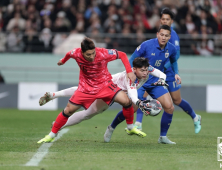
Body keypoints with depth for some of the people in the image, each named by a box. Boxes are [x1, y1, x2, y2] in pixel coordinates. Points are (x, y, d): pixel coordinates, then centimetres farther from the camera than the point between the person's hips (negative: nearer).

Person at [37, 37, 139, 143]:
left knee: (126, 101, -18)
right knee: (68, 110, -3)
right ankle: (51, 135, 14)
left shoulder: (103, 53, -28)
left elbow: (122, 55, -13)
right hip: (86, 86, 1)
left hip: (104, 84, -1)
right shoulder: (76, 54, -21)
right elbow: (69, 54, 6)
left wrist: (129, 72, -23)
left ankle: (130, 127, 7)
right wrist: (63, 60, 28)